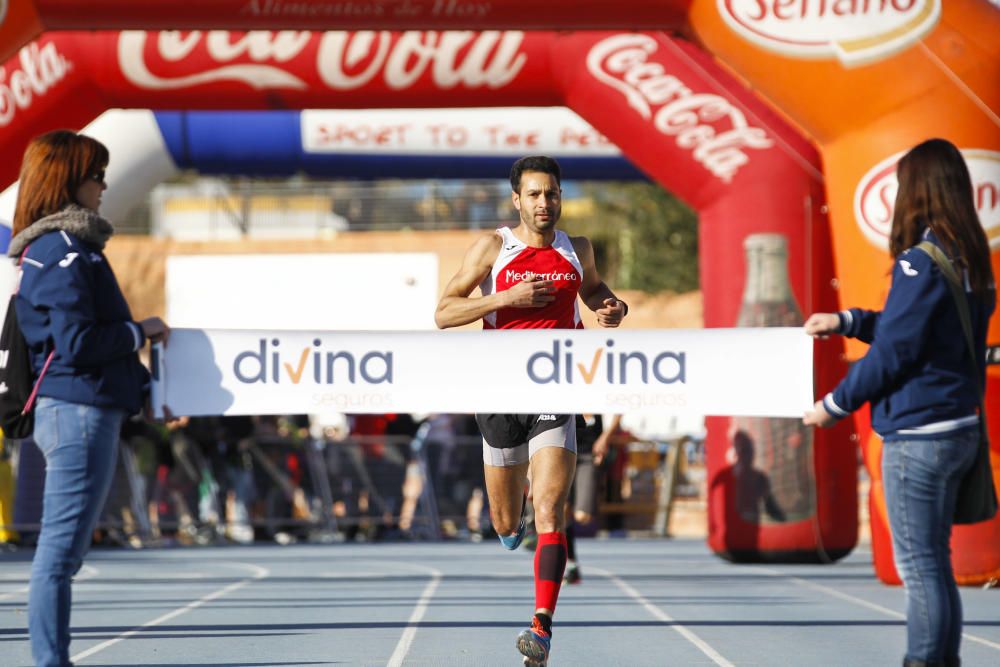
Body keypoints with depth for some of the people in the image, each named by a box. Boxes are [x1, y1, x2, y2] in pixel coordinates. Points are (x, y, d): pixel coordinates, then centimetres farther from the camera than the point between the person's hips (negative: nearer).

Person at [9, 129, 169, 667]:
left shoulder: (52, 249, 18)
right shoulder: (65, 253, -13)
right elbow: (77, 343, -19)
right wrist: (140, 332, -6)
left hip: (78, 412, 11)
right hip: (80, 409, -11)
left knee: (63, 550, 12)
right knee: (61, 550, -8)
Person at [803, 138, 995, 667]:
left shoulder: (921, 262, -17)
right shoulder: (971, 261, 9)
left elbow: (894, 352, -16)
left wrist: (835, 405, -5)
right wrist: (847, 321, 16)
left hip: (917, 434, -9)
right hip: (958, 429, 9)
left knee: (919, 565, -3)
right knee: (934, 562, 15)